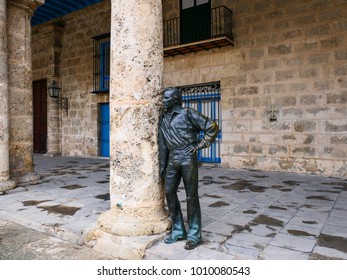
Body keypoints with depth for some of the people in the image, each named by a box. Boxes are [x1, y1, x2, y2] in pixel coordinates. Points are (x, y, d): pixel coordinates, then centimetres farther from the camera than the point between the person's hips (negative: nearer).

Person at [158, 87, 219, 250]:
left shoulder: (187, 113, -6)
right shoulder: (163, 119, 12)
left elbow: (212, 127, -5)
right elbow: (162, 145, 15)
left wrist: (200, 145, -7)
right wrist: (162, 166, 13)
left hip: (188, 159, -6)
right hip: (173, 160, 6)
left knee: (191, 196, 0)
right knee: (169, 192, 4)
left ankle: (194, 235, 12)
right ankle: (178, 231, 19)